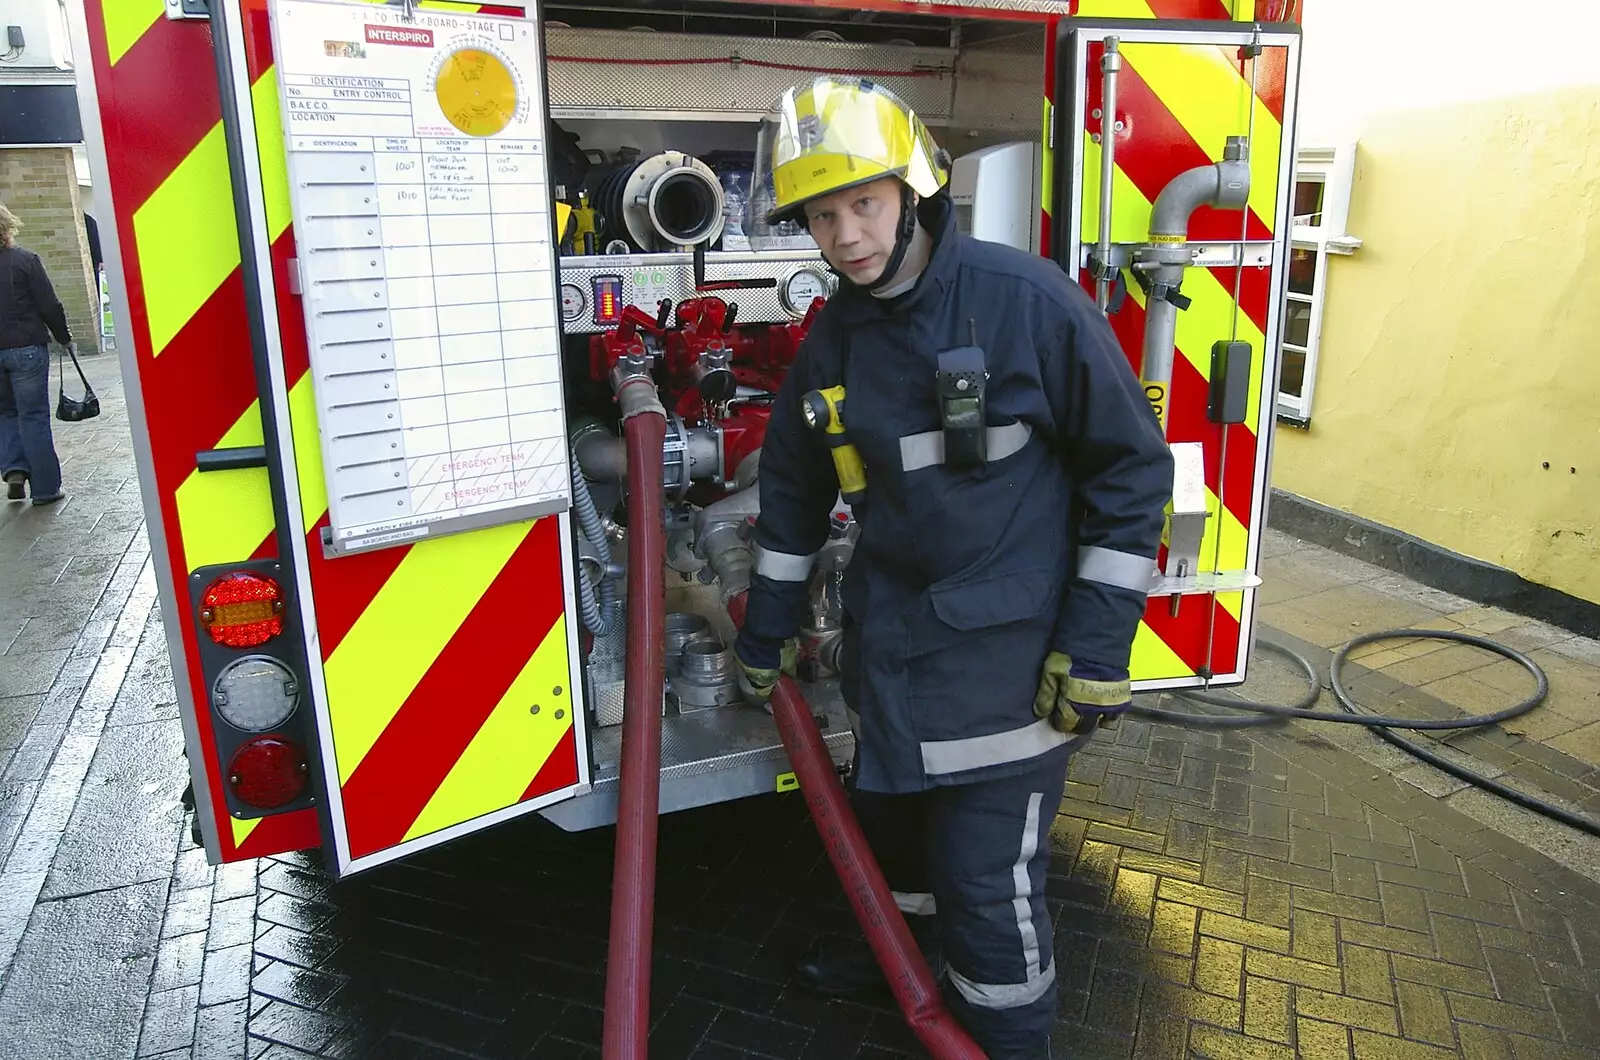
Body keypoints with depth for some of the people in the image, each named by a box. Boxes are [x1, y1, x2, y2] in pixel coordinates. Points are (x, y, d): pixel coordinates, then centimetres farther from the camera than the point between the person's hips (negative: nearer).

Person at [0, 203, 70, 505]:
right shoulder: (24, 259, -8)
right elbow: (49, 306, -10)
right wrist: (63, 336, 6)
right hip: (26, 347, -4)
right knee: (34, 416, 1)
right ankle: (45, 488, 4)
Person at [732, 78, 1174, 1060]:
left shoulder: (1026, 300, -16)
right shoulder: (835, 336, 3)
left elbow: (1133, 463, -11)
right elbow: (795, 483, 13)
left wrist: (1098, 642, -13)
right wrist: (766, 631, 18)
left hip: (1006, 654, -6)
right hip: (889, 641, 6)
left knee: (989, 880, 2)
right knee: (892, 819, 24)